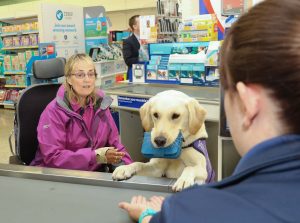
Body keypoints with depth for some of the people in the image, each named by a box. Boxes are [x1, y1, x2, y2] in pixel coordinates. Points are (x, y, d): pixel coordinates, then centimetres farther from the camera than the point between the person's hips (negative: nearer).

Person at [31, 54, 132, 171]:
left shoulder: (100, 104, 4)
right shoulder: (53, 112, -11)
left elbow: (114, 142, 8)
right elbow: (53, 157, -17)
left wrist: (126, 165, -10)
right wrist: (97, 156, -22)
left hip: (95, 174, 5)